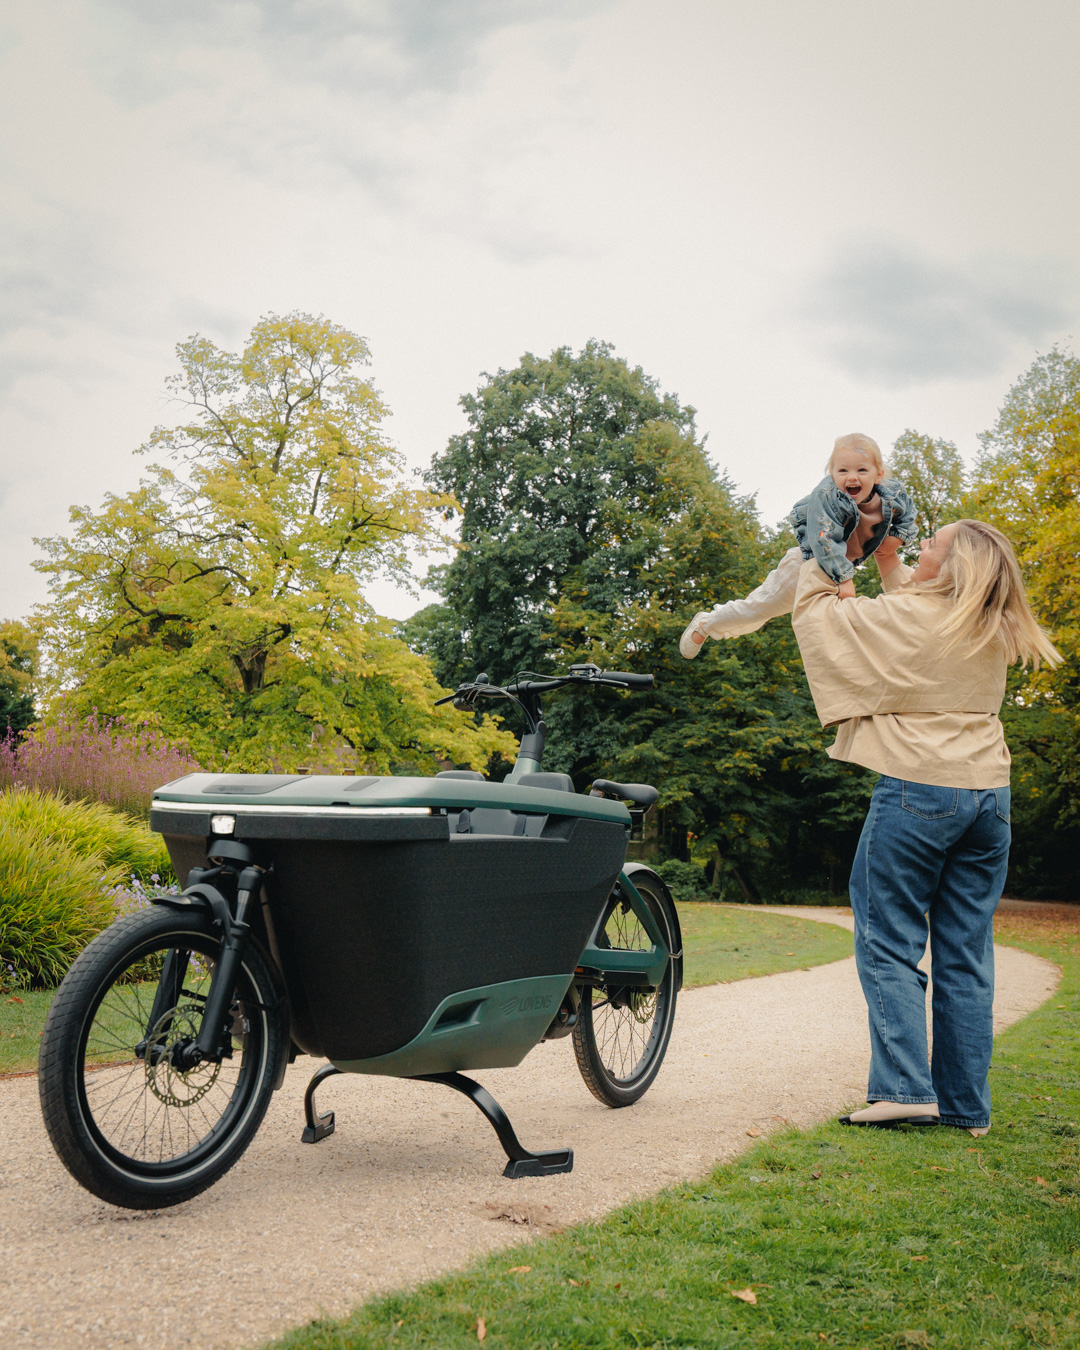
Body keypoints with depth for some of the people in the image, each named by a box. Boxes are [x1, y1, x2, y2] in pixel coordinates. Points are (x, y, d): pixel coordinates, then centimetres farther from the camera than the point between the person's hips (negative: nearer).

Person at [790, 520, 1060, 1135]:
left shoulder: (904, 617, -10)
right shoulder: (993, 631, 10)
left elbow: (813, 609, 2)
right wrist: (887, 559, 26)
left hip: (918, 791, -6)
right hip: (989, 794, 7)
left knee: (889, 945, 1)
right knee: (967, 956, 8)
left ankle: (905, 1088, -7)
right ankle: (967, 1104, 12)